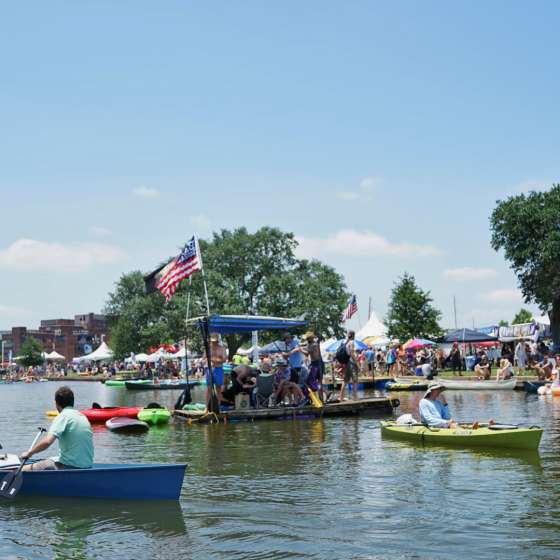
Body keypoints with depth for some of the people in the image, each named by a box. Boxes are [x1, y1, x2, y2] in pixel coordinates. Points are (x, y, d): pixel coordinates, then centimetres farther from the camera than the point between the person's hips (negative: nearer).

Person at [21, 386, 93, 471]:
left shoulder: (63, 416, -10)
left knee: (24, 470, -3)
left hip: (69, 467, -8)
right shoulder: (83, 417, 13)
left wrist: (30, 453, -7)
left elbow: (47, 441, -21)